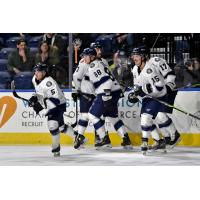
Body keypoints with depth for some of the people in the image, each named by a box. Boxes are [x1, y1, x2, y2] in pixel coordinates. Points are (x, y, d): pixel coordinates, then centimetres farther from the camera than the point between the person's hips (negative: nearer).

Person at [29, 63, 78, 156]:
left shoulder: (48, 82, -32)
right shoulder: (35, 79, -4)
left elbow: (55, 99, -37)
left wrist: (41, 104, -42)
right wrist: (35, 97, -3)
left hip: (59, 104, -10)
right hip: (51, 105, 10)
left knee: (52, 124, -24)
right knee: (60, 126, 19)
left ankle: (56, 147, -9)